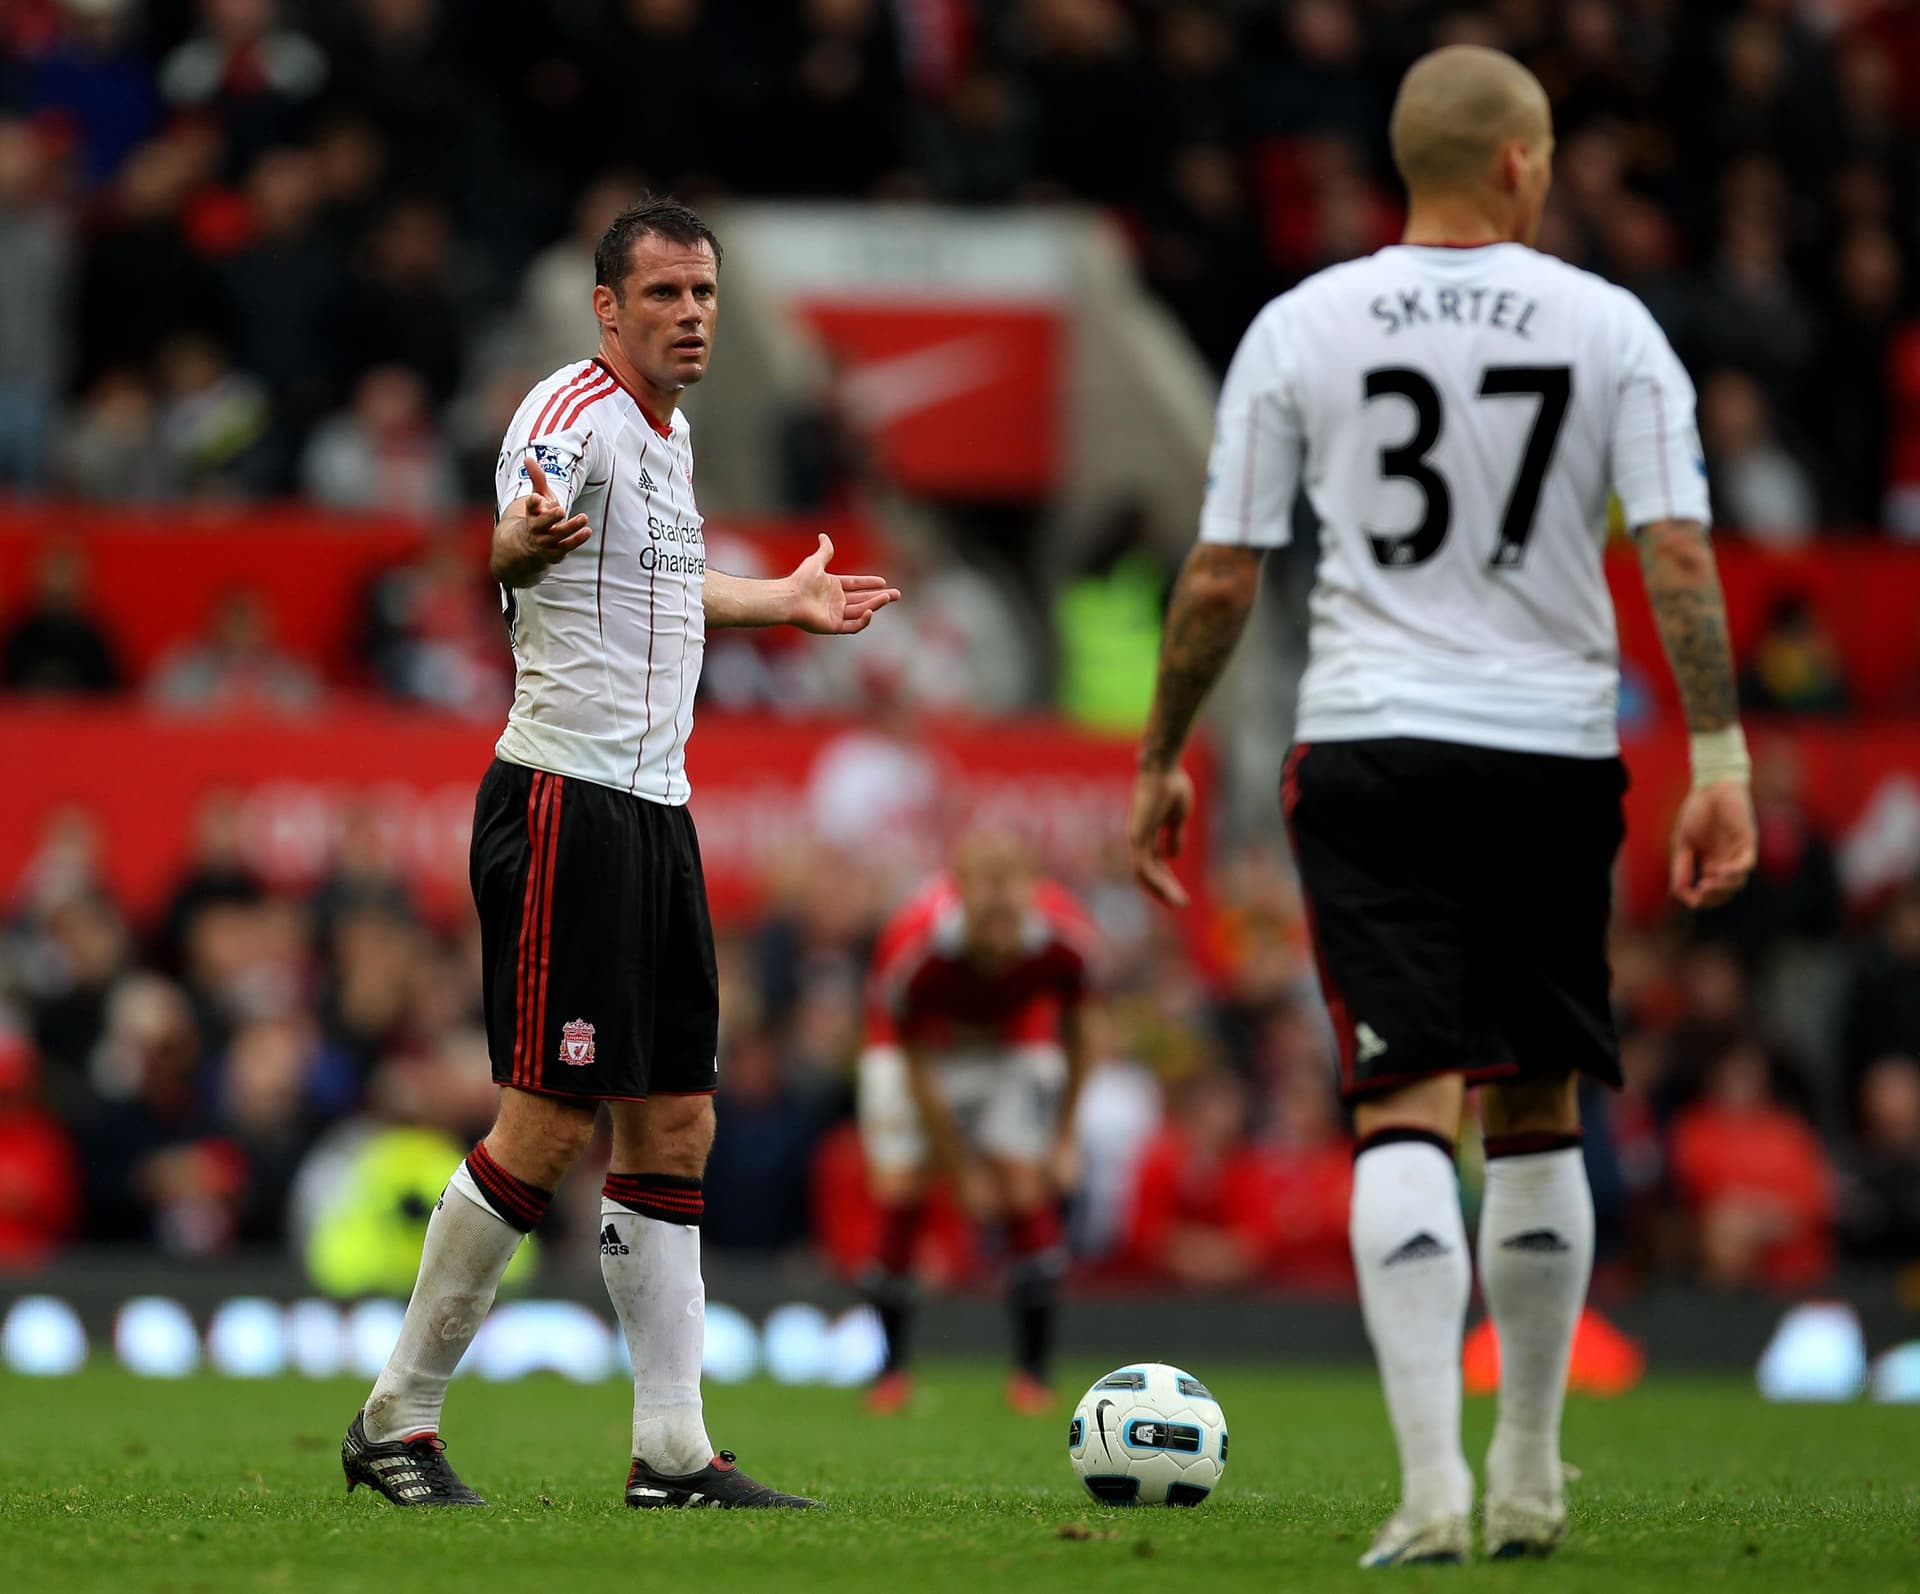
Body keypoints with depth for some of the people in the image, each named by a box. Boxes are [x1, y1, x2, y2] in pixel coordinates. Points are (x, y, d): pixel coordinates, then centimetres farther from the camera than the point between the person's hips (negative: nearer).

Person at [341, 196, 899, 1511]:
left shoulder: (669, 428, 16)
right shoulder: (575, 414, -13)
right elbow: (511, 551, -34)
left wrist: (779, 603, 45)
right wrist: (525, 538, -57)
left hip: (658, 810, 9)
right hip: (566, 799, -9)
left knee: (675, 1128, 6)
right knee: (550, 1126, -10)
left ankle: (673, 1451, 9)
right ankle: (398, 1420, 1)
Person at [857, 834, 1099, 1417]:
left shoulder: (1062, 936, -32)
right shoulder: (911, 947, -38)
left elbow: (1076, 1031, -9)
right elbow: (916, 1070, -23)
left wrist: (1063, 1136, -3)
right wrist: (961, 1170, -17)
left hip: (1017, 1044, 1)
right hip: (921, 1043, -1)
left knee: (1027, 1191, -11)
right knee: (897, 1189, -11)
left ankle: (1032, 1373, 0)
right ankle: (893, 1369, 4)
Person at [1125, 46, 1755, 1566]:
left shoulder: (1302, 328, 1)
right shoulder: (1611, 326, 0)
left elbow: (1220, 582, 1)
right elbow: (1679, 554, -7)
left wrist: (1161, 761, 11)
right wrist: (1720, 759, -5)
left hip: (1369, 745, -1)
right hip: (1557, 752, 1)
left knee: (1406, 1107, -6)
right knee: (1539, 1113, 14)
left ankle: (1434, 1485, -20)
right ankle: (1530, 1480, 21)